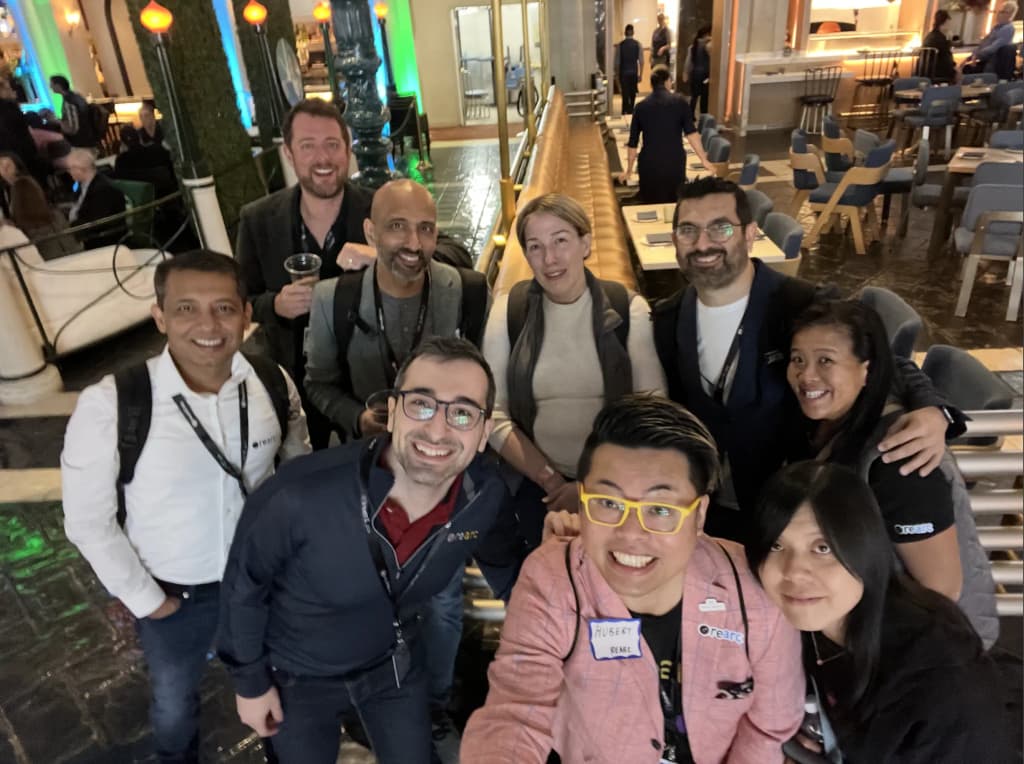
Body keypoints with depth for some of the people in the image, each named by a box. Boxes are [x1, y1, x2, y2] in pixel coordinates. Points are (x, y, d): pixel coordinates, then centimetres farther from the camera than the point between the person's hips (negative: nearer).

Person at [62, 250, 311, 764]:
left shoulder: (273, 383, -18)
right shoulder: (109, 404, -27)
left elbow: (299, 466, 0)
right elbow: (88, 522, -16)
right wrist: (145, 600, -9)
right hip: (173, 593, -1)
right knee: (173, 702, 28)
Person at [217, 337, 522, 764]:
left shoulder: (486, 494, -25)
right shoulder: (303, 495, -37)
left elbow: (502, 564, -2)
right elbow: (245, 584, -17)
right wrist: (250, 681, -5)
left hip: (394, 664, 3)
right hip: (298, 674, -2)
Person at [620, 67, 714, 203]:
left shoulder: (641, 106, 6)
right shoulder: (680, 101, 1)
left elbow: (633, 142, 8)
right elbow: (691, 133, -7)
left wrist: (629, 170, 17)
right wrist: (703, 159, -3)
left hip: (649, 164, 1)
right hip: (674, 162, -1)